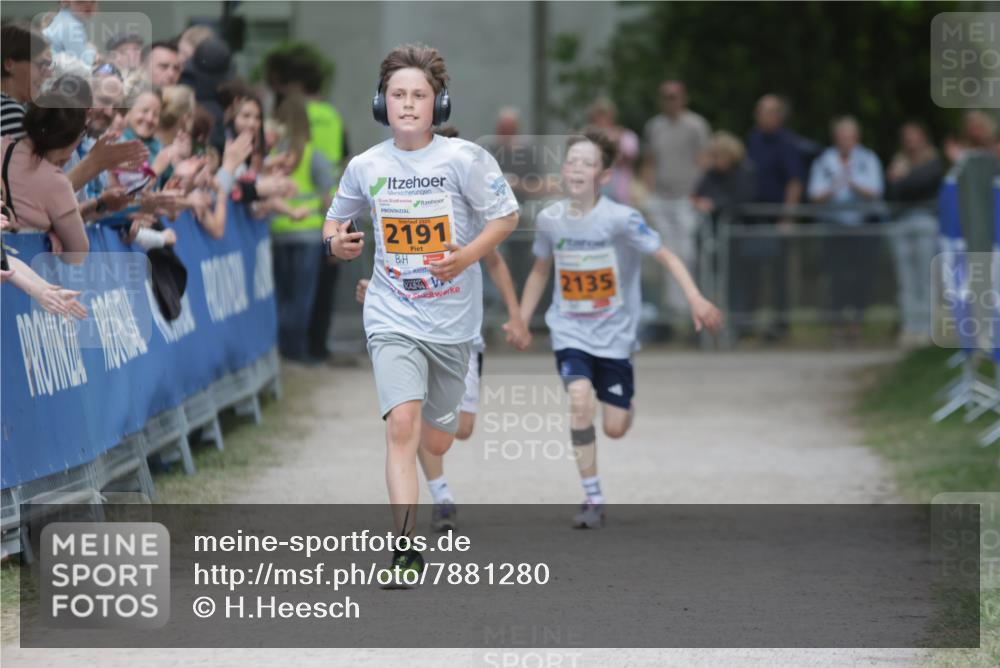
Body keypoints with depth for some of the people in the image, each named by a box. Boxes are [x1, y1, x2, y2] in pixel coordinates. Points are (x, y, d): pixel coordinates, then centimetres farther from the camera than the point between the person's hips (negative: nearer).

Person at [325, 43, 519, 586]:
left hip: (451, 322, 0)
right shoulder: (365, 166, -2)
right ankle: (405, 548, -21)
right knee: (402, 427, -21)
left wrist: (468, 256, -17)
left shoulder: (463, 159, -10)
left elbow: (506, 216, -1)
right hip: (392, 318, 0)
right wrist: (336, 241, -8)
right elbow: (336, 219, 15)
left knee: (436, 444, 11)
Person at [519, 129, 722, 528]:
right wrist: (521, 320, 12)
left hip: (614, 334, -2)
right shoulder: (550, 219, -4)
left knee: (615, 428, -1)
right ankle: (593, 501, -13)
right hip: (570, 331, 2)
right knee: (580, 399, -23)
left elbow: (665, 256, -15)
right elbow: (540, 271, 13)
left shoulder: (620, 219, -16)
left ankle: (625, 404, 40)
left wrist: (695, 298, -28)